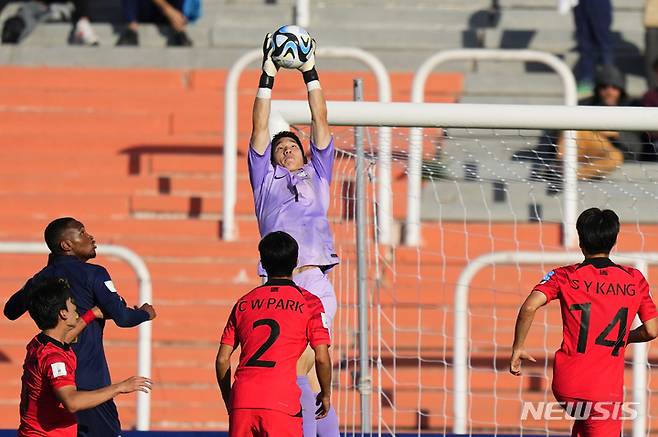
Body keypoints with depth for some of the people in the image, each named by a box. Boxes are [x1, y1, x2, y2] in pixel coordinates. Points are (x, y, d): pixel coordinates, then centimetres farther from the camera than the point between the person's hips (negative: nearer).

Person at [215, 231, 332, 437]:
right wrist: (326, 394, 16)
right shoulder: (308, 302, 6)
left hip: (241, 401, 4)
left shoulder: (244, 303, 17)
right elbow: (322, 358, 0)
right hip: (282, 403, -4)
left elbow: (222, 360, 15)